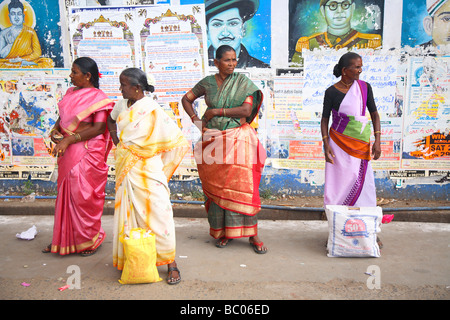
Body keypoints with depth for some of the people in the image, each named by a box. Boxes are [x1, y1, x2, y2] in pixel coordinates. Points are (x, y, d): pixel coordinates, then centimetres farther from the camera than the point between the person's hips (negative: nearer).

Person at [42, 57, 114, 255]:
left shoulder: (98, 98, -12)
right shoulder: (70, 93, 11)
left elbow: (99, 128, -18)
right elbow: (63, 116, 20)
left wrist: (69, 139, -21)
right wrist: (55, 129, -2)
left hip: (87, 153, -7)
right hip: (68, 152, 7)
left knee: (84, 196, 1)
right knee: (66, 193, 14)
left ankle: (91, 240, 20)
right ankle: (64, 239, 29)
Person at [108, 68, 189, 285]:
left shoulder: (152, 110, -11)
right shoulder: (121, 105, 9)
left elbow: (177, 142, -11)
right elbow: (111, 122, 32)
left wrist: (161, 165, -5)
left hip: (147, 171, -6)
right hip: (126, 169, 6)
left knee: (157, 212, -5)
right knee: (127, 213, 11)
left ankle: (171, 263, 5)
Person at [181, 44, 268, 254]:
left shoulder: (243, 82, 1)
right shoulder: (207, 83, 7)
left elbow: (246, 110, -11)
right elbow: (186, 99, 19)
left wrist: (216, 111, -9)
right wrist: (195, 119, 4)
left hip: (238, 139, -2)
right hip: (214, 140, 2)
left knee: (242, 186, -3)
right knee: (217, 187, 5)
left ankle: (252, 235, 8)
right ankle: (222, 231, 20)